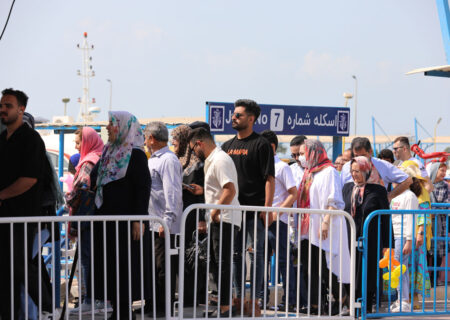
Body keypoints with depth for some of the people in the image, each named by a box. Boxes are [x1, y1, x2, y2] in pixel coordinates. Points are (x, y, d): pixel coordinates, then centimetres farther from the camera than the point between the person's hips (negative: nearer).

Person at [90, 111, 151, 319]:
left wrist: (139, 218, -19)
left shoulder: (135, 154, -10)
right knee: (109, 263, 9)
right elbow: (94, 179, 22)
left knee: (125, 264, -3)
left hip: (126, 219, -8)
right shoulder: (108, 152, 13)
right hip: (107, 217, 8)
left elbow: (144, 187, -14)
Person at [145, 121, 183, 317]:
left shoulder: (168, 160, -12)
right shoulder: (152, 160, 19)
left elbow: (172, 192, -19)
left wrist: (167, 221, -23)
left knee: (164, 267, -4)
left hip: (164, 226, -10)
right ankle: (152, 304, 22)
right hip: (150, 223, 10)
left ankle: (165, 308, 2)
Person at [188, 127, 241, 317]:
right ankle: (224, 305, 19)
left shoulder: (219, 160, -14)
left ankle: (224, 308, -5)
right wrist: (203, 190, 21)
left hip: (224, 220, -11)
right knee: (218, 264, 13)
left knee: (222, 264, -8)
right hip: (219, 221, 11)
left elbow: (230, 190, -23)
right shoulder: (213, 160, 19)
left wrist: (215, 211, -20)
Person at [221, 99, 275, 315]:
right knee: (235, 253, 10)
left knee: (256, 254, -1)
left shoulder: (260, 144, -4)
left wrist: (267, 208, -15)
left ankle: (254, 300, 3)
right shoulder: (228, 146, 15)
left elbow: (269, 179, -9)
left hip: (255, 210, -6)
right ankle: (239, 297, 20)